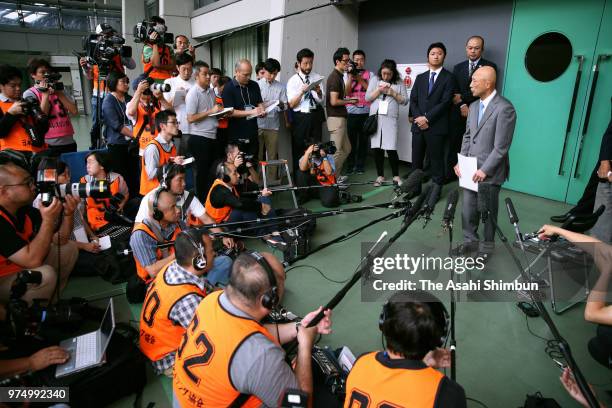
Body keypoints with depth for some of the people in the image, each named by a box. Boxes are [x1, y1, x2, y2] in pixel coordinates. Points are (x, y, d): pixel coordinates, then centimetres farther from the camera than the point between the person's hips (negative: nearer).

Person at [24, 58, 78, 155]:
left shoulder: (59, 89, 14)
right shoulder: (29, 94, 3)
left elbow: (74, 111, 0)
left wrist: (58, 92, -3)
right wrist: (45, 94, -9)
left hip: (69, 142, 4)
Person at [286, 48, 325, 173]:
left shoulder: (318, 78, 7)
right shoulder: (293, 81, 2)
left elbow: (322, 102, 3)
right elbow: (291, 104, -6)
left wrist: (319, 92, -17)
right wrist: (302, 92, -19)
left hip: (315, 117, 2)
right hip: (300, 117, -2)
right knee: (298, 149, 4)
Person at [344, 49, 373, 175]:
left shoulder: (370, 74, 8)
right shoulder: (347, 75, 9)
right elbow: (346, 92, -2)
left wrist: (360, 79, -10)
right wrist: (350, 77, -11)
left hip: (365, 112, 0)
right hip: (351, 113, 0)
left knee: (363, 140, 4)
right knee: (351, 140, 1)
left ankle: (360, 166, 13)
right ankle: (350, 166, 11)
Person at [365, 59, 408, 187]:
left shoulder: (399, 82, 6)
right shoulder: (375, 80, 9)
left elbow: (405, 101, 3)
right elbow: (367, 97, 4)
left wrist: (393, 93, -9)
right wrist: (379, 90, -9)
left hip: (390, 119, -2)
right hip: (375, 117, 2)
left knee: (391, 149, -8)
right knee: (377, 148, 3)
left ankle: (396, 176, 9)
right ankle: (380, 176, 15)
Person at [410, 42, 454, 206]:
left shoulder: (448, 78, 2)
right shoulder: (420, 78, 17)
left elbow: (445, 102, -8)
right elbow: (413, 100, 10)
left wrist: (427, 118, -13)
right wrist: (418, 118, -7)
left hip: (436, 127, -4)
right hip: (418, 125, 5)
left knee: (436, 160, 1)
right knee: (416, 160, 8)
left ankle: (436, 189, 11)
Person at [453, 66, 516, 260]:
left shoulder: (505, 108, -16)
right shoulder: (474, 106, 9)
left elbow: (501, 147, -18)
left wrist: (485, 170, -18)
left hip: (489, 172, -6)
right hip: (470, 169, 6)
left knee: (488, 212, 9)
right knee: (468, 209, 14)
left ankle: (486, 247, 26)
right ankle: (470, 241, 32)